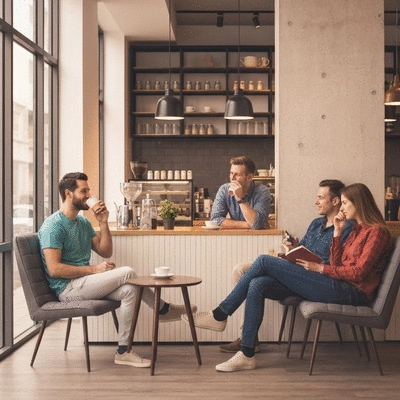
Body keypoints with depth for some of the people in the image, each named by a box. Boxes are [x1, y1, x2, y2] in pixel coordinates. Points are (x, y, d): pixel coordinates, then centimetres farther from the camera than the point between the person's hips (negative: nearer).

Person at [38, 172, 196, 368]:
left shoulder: (83, 222, 15)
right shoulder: (53, 225, -12)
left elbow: (105, 251, 14)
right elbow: (54, 269, -20)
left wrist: (103, 223, 0)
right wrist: (94, 269, -19)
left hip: (84, 282, 9)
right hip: (67, 288, -9)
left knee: (129, 290, -18)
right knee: (127, 273, -20)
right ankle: (163, 309, -1)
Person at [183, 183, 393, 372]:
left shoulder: (377, 232, -4)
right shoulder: (357, 229, 23)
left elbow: (359, 272, -14)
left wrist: (320, 268, -9)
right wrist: (338, 233, 9)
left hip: (351, 292, -9)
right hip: (339, 288, 9)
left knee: (265, 261, -14)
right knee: (257, 285, -8)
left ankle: (220, 315, -6)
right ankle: (246, 354, -10)